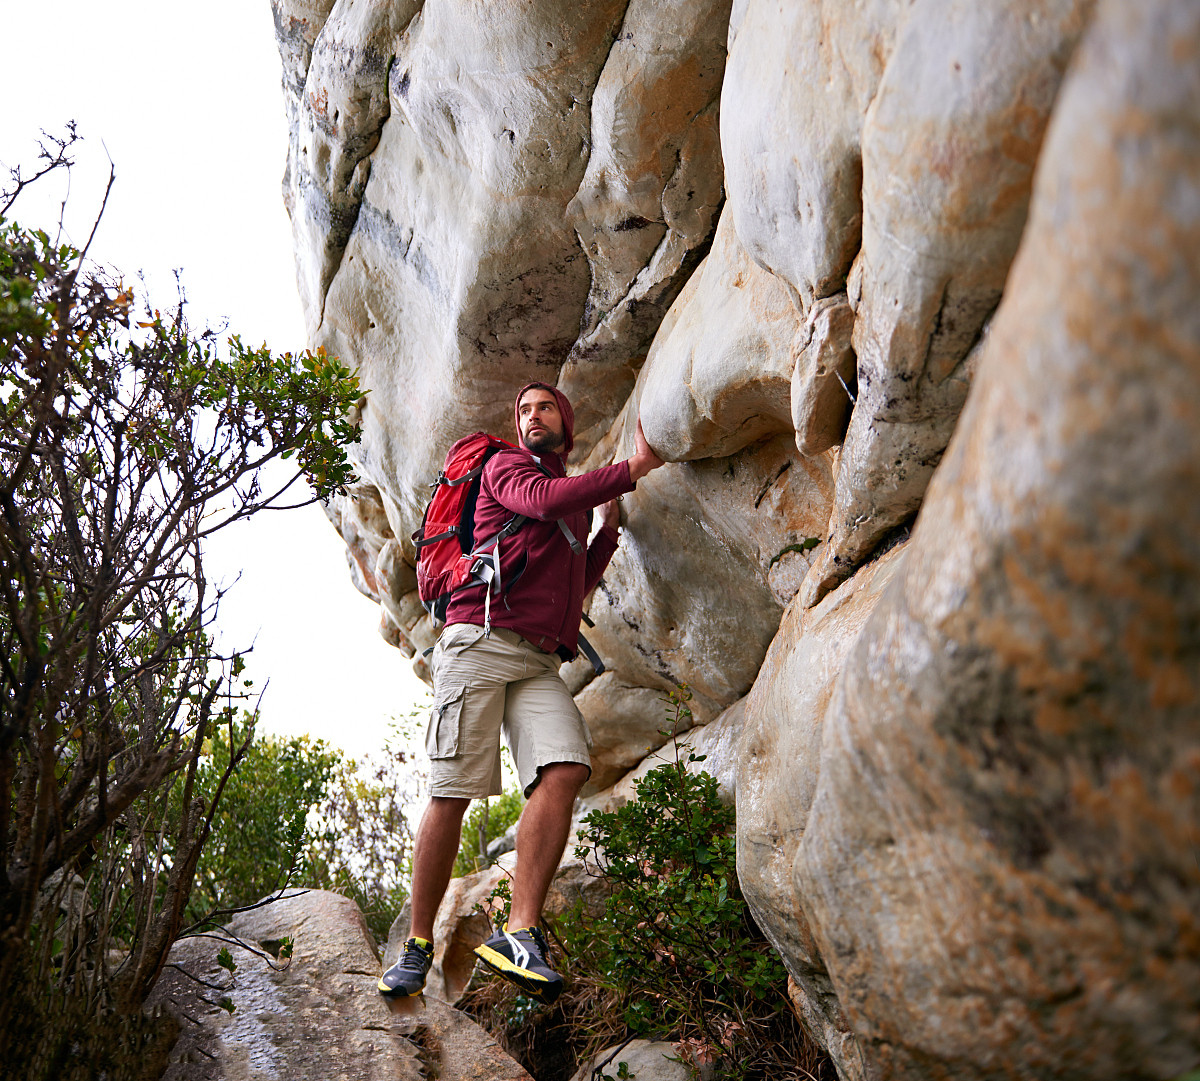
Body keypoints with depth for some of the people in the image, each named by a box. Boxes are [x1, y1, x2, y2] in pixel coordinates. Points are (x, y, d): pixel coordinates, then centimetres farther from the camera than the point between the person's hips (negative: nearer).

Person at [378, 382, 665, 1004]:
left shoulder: (577, 505, 31)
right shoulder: (505, 467, 12)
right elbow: (543, 499, -11)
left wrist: (607, 527, 24)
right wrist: (633, 468, -7)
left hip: (540, 661, 5)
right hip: (479, 642, -5)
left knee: (566, 768, -21)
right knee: (452, 793, -9)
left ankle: (519, 934, -26)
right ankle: (418, 945, 2)